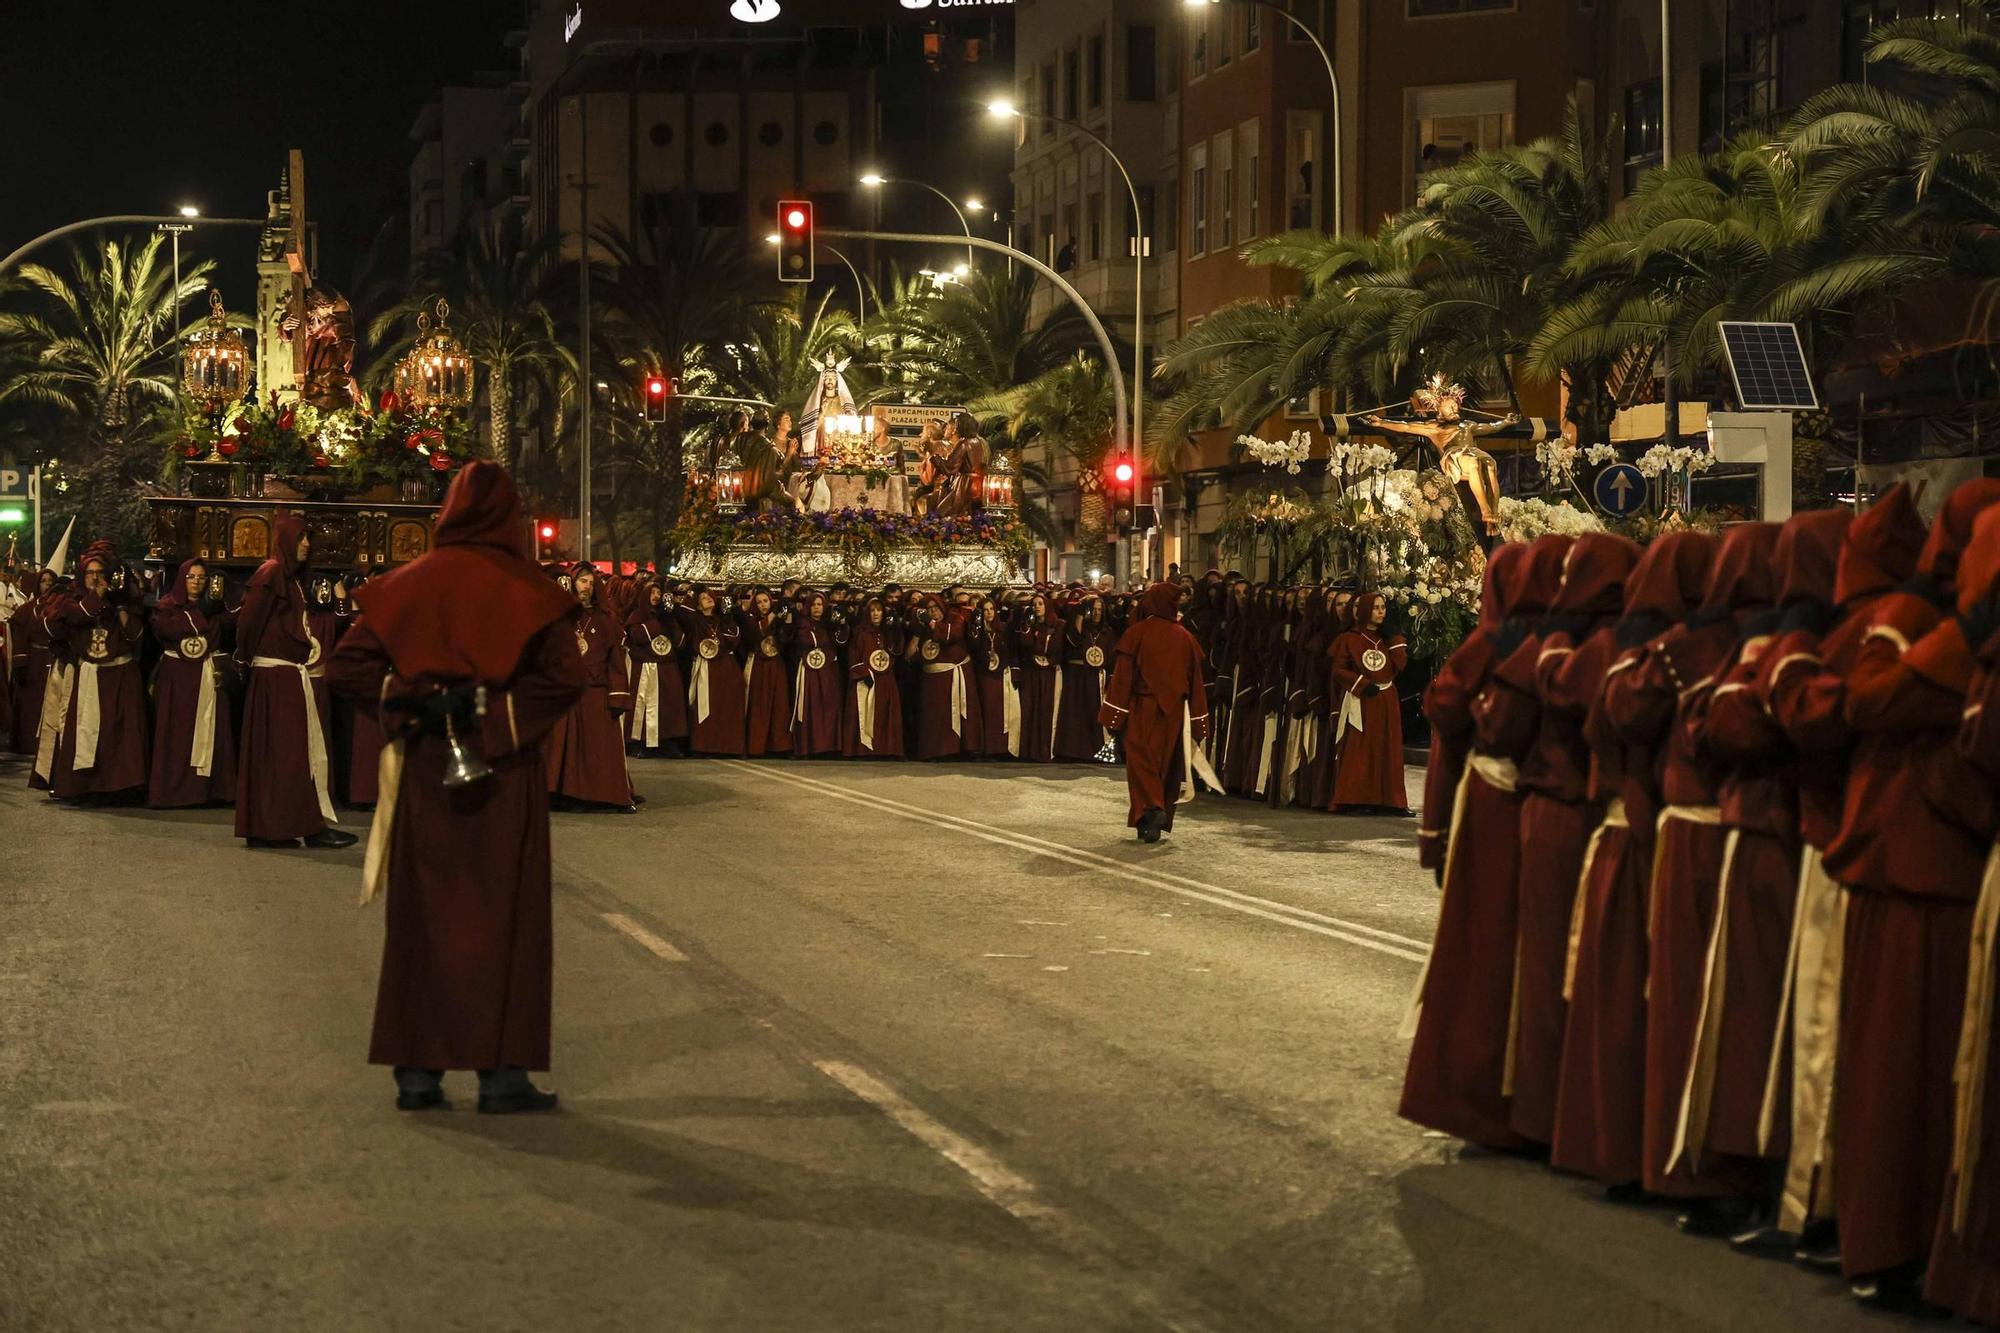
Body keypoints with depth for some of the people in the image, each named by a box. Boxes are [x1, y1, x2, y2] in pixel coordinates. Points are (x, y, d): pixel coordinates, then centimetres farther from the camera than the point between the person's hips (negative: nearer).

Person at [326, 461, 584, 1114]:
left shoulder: (409, 584, 4)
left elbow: (345, 665, 0)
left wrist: (407, 704, -2)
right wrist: (503, 716, -10)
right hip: (503, 773, -3)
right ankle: (501, 1073, 2)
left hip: (424, 767, 3)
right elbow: (566, 673, -17)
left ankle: (417, 1070, 8)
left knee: (421, 914, 9)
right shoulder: (523, 588, -6)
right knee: (501, 913, 3)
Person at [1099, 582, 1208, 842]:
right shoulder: (1185, 638, 0)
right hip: (1173, 713, 3)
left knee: (1142, 762, 0)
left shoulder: (1136, 634, -8)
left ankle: (1151, 808, -24)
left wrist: (1114, 714, -6)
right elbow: (1195, 681, 5)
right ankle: (1156, 824, 13)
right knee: (1167, 763, 11)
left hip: (1141, 710, -3)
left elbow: (1122, 675, -9)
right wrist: (1197, 723, 11)